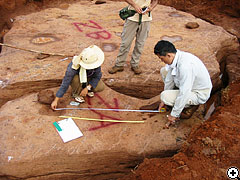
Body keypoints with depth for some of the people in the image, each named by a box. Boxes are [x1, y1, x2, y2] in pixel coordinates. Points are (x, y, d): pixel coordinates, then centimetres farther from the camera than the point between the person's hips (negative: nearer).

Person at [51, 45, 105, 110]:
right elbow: (65, 84, -34)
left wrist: (87, 88, -28)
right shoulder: (73, 67, -40)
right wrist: (56, 101, -32)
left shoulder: (95, 62, -33)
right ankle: (76, 93, -6)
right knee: (76, 79, -38)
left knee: (100, 87, -22)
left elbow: (98, 76, -17)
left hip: (88, 77, 2)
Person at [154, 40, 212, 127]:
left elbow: (184, 94, -33)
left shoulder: (185, 65, -37)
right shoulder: (175, 57, -9)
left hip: (199, 94, -9)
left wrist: (174, 115, -22)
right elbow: (169, 79, 3)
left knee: (164, 95, -26)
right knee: (164, 71, 6)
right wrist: (163, 101, 11)